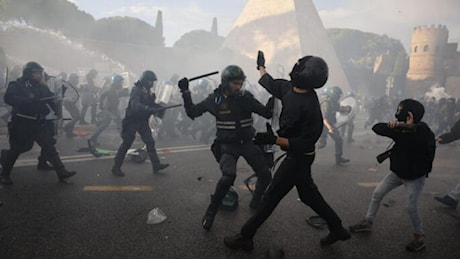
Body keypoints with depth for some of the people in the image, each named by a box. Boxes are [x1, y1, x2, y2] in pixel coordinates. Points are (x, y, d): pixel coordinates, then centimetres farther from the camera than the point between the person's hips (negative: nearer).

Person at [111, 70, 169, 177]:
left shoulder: (147, 91, 9)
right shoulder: (136, 90, -17)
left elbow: (150, 104, 12)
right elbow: (135, 105, -33)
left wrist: (159, 107, -8)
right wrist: (151, 109, -44)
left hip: (142, 121, 7)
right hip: (132, 121, -7)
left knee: (150, 142, 2)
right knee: (126, 144, 0)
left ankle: (156, 165, 6)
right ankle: (116, 167, 12)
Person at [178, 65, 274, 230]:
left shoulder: (246, 97, -3)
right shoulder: (215, 99, -7)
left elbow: (266, 113, -4)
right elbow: (192, 113, -1)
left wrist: (274, 98, -21)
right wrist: (185, 93, -9)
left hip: (247, 143, 4)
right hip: (227, 145, -3)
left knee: (265, 176, 5)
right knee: (228, 176, -26)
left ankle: (256, 201, 36)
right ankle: (211, 211, -3)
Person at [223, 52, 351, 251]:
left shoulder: (310, 106, -29)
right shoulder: (289, 88, -5)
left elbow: (305, 143, -25)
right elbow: (271, 84, 18)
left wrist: (274, 140, -32)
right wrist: (261, 67, 33)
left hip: (298, 157, -8)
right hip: (296, 155, 9)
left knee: (271, 196, 2)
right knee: (309, 195, 21)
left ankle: (245, 236, 17)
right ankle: (337, 229, 36)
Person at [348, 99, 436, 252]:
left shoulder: (423, 132, -23)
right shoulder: (401, 128, -6)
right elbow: (376, 128, -14)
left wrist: (408, 127, -35)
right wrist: (391, 126, -31)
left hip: (415, 176, -6)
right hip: (398, 171, 7)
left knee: (411, 208, -4)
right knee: (377, 194, 8)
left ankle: (419, 237, 22)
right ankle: (368, 223, 25)